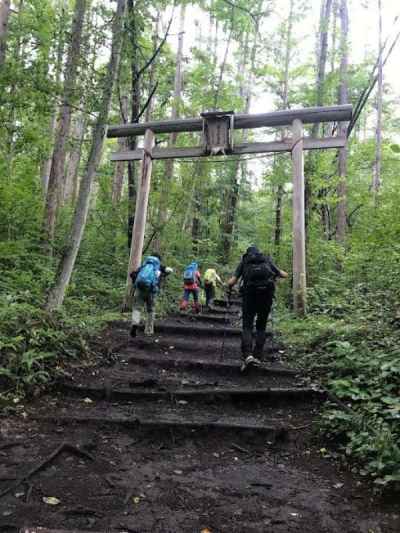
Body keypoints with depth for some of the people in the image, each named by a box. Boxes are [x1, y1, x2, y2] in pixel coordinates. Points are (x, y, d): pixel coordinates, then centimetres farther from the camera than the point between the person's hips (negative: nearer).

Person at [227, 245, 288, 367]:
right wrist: (275, 274, 42)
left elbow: (231, 282, 6)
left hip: (250, 293, -1)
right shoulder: (267, 260, 22)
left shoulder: (244, 261, 17)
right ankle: (257, 356, 7)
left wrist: (229, 288, 26)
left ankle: (247, 355, -15)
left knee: (247, 326, 4)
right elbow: (284, 275, 23)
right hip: (267, 292, 2)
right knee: (261, 326, 14)